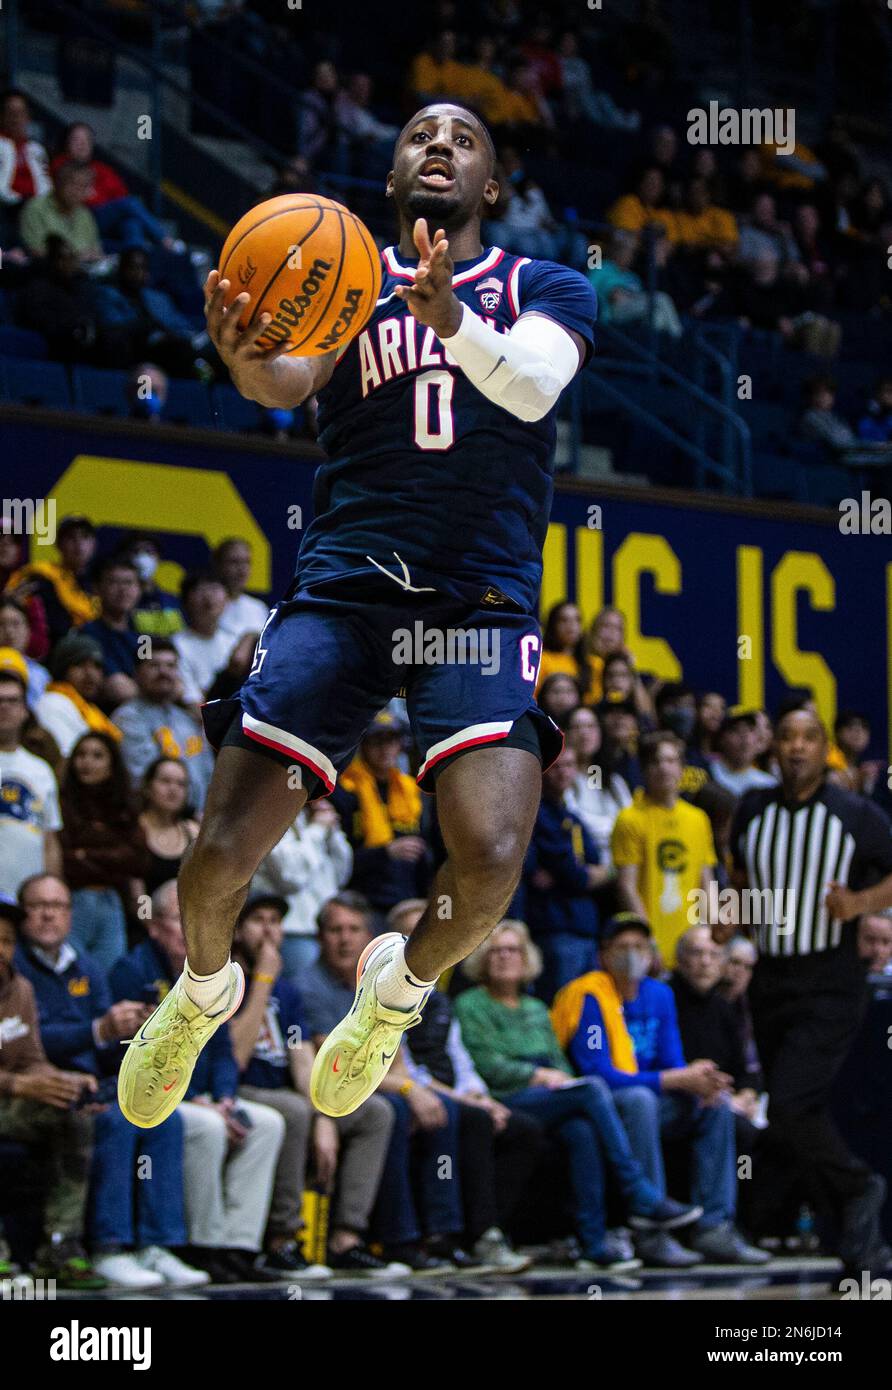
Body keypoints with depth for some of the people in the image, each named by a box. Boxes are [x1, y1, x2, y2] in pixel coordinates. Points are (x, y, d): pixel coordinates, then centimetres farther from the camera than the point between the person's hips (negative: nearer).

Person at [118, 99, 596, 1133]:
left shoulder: (546, 289, 12)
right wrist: (247, 359, -35)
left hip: (481, 601, -1)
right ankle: (205, 995, 25)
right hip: (342, 588, 1)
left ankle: (399, 986, 11)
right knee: (220, 859, -11)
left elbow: (534, 386, -11)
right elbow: (290, 381, -9)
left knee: (489, 861, -24)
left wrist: (453, 321, -33)